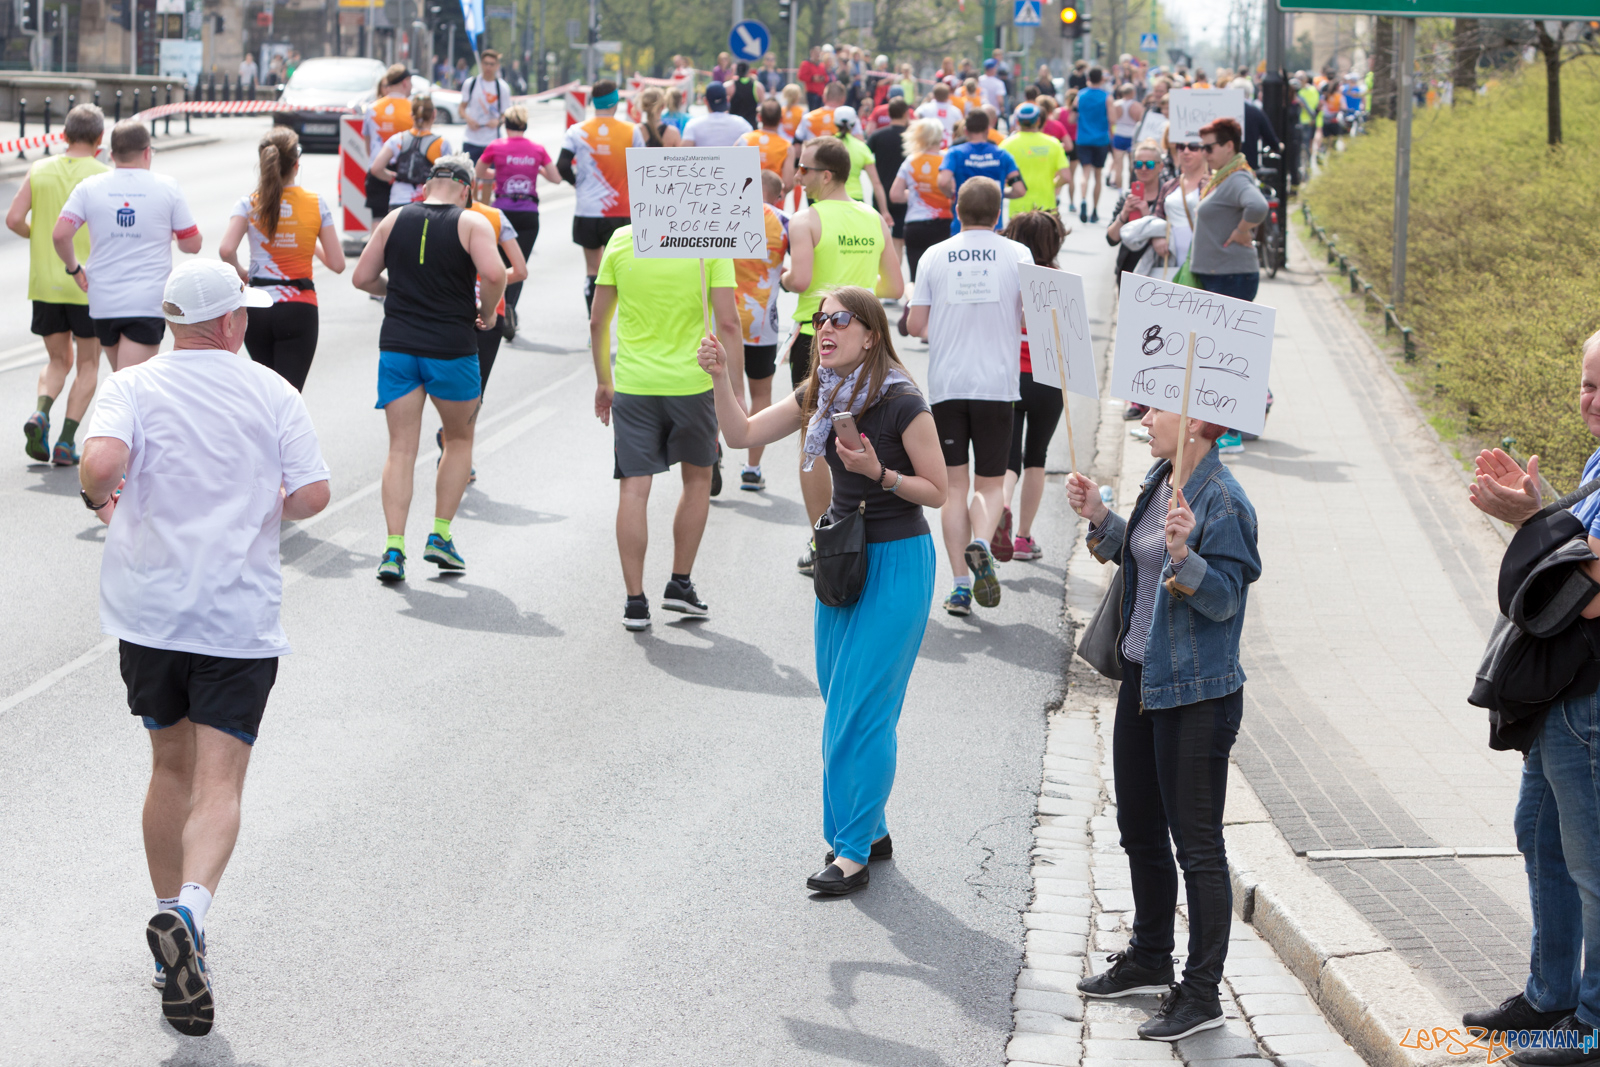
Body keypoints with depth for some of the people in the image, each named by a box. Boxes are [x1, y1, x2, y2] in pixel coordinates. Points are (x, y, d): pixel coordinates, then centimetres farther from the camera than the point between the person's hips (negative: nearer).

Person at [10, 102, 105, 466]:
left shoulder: (40, 170, 3)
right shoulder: (103, 177, -7)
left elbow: (14, 219, -3)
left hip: (45, 283, 3)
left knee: (57, 360, 18)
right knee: (88, 364, 11)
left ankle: (40, 413, -10)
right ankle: (66, 442, 1)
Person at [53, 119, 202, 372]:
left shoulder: (89, 188, 2)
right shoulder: (167, 187, -1)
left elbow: (60, 235, -8)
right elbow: (192, 244, 2)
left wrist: (74, 268, 10)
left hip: (104, 303, 3)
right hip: (148, 303, -3)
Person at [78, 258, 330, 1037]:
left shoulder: (133, 387, -2)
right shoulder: (271, 394, 0)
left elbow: (101, 462, -20)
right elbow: (312, 495, -3)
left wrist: (98, 498, 2)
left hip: (149, 612, 2)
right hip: (240, 618, -2)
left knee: (171, 769, 18)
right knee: (219, 784, -4)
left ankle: (173, 921, 25)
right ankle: (189, 911, -29)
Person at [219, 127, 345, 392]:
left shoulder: (249, 204, -2)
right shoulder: (316, 204, -2)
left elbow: (226, 250, -18)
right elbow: (337, 264, -2)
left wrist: (239, 273, 2)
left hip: (256, 309, 2)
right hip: (299, 310, -2)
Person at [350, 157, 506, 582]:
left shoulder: (394, 220, 8)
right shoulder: (472, 223, -3)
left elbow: (362, 278, 9)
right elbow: (493, 273, -20)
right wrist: (486, 312, -2)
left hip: (398, 345, 2)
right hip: (452, 349, -2)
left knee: (401, 448, 5)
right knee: (459, 439, 18)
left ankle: (394, 547, -5)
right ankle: (440, 537, 12)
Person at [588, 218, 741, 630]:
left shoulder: (621, 241, -1)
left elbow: (598, 322, 4)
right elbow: (727, 323, -11)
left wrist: (603, 381, 17)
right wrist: (736, 393, -4)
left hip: (633, 385, 1)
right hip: (692, 383, -1)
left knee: (634, 489, 3)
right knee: (698, 478, 20)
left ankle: (635, 602, 1)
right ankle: (680, 585, 22)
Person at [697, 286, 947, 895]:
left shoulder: (903, 404, -16)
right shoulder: (820, 395, 4)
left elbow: (937, 491, -11)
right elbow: (742, 434, 4)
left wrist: (878, 473, -25)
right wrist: (721, 378, -10)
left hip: (896, 561, -7)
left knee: (861, 707, -7)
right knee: (841, 705, 12)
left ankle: (853, 851, 0)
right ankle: (870, 830, 24)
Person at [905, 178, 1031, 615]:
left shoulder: (934, 256, 3)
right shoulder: (1016, 254, 0)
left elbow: (916, 325, 2)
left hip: (946, 385, 1)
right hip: (997, 383, -1)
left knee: (954, 486, 7)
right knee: (990, 483, 9)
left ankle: (960, 582, 1)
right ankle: (980, 543, -22)